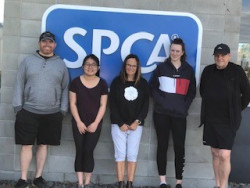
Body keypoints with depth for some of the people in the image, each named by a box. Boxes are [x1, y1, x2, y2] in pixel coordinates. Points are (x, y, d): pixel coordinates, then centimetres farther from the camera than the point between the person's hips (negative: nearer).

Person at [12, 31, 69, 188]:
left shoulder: (61, 64, 8)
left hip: (52, 113, 1)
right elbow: (19, 84, 3)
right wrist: (18, 106, -2)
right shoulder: (28, 61, 5)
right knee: (27, 145, 2)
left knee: (43, 145, 10)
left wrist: (63, 110, 2)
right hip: (28, 111, -1)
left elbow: (65, 89, 8)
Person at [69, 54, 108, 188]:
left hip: (95, 124, 0)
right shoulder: (76, 82, 0)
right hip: (79, 123, 1)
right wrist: (79, 122, -8)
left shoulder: (102, 84, 1)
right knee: (79, 151, 3)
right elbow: (72, 103, -1)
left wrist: (95, 123, -8)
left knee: (88, 151, -1)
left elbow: (103, 105, 0)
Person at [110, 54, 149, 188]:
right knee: (120, 154, -2)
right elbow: (112, 105, -1)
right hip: (118, 125, -1)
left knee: (132, 155, 1)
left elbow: (145, 105, 5)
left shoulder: (143, 84, 7)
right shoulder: (117, 82, 3)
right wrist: (121, 124, -8)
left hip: (136, 125, 1)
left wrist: (137, 121, -7)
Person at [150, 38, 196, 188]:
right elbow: (153, 87, 6)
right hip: (162, 113, 0)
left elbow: (192, 91, 12)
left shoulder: (188, 70, 11)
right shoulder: (161, 67, 7)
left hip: (179, 114, 1)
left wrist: (185, 105, -2)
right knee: (162, 145, 3)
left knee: (179, 147, -2)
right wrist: (160, 101, -8)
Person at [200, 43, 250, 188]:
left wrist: (236, 110, 6)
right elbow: (202, 91, 18)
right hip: (210, 119, 4)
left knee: (224, 155, -8)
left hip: (228, 120, -4)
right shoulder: (208, 71, 4)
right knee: (215, 153, 11)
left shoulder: (237, 71, -7)